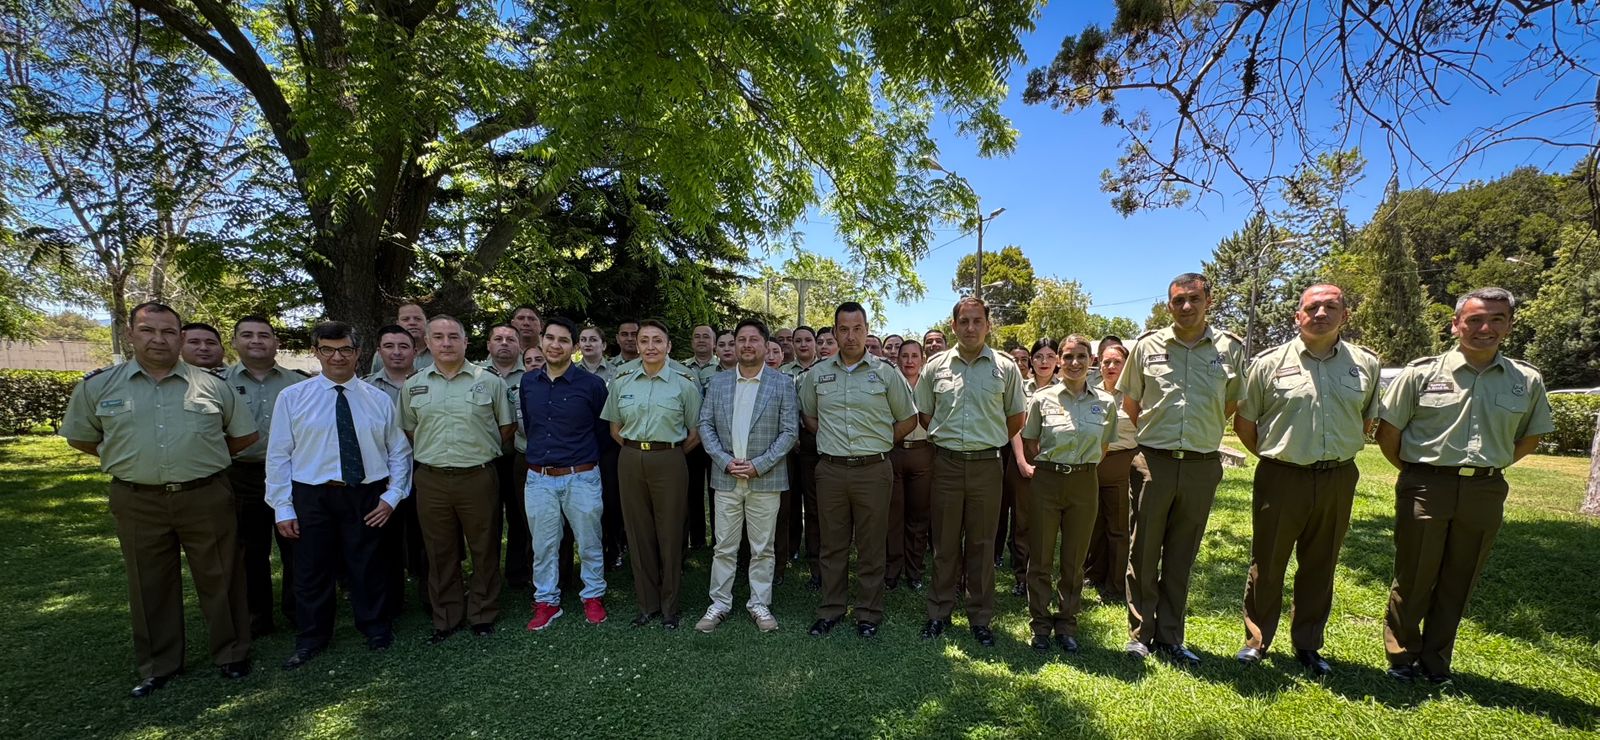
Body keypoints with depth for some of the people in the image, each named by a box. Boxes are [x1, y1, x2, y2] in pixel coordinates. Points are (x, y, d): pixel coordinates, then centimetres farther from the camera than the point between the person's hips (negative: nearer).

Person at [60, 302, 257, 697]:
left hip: (206, 498, -1)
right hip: (138, 502, 1)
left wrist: (202, 458, 7)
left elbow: (245, 435, 9)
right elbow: (80, 437, 15)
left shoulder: (213, 385, 0)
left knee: (220, 578, 7)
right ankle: (158, 666, 29)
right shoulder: (98, 386, 2)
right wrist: (130, 460, 8)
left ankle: (231, 653, 22)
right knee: (149, 586, 13)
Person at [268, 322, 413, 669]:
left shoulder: (379, 400, 3)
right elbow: (279, 455, 0)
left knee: (368, 568, 11)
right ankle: (311, 640, 31)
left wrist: (393, 495, -4)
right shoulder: (292, 397, 0)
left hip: (367, 497, 0)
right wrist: (283, 507, -3)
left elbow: (399, 452, 5)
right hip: (312, 497, 0)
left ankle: (376, 630, 30)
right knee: (312, 572, 11)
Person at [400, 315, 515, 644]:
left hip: (479, 477, -2)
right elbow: (409, 431, 17)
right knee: (440, 553, 13)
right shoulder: (413, 386, 7)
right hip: (431, 479, 2)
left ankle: (483, 614, 25)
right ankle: (446, 618, 28)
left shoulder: (489, 381, -1)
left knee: (484, 549, 8)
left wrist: (481, 451, 4)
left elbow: (507, 427, 7)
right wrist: (430, 455, 8)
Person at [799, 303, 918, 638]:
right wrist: (831, 439, 6)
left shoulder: (886, 373, 0)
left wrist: (878, 443, 3)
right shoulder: (817, 374, 6)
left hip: (873, 470, -1)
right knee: (832, 544, 11)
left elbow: (908, 419, 8)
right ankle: (830, 609, 25)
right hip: (830, 469, 2)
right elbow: (809, 416, 18)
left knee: (872, 547, 8)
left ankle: (869, 613, 22)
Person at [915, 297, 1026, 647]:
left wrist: (990, 441, 11)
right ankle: (939, 612, 23)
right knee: (944, 542, 9)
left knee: (982, 544, 8)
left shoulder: (1005, 367, 1)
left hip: (987, 464, 0)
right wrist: (948, 439, 10)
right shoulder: (936, 366, 3)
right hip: (946, 463, 1)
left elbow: (1016, 418, 10)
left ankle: (980, 618, 22)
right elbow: (924, 415, 12)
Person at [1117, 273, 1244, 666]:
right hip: (1153, 462, -1)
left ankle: (1169, 637, 25)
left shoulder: (1229, 348, 2)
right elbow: (1129, 401, 12)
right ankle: (1140, 633, 19)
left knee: (1181, 558, 12)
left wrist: (1204, 431, 10)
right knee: (1143, 554, 5)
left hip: (1203, 466, 1)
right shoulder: (1148, 345, 1)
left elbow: (1232, 401, 15)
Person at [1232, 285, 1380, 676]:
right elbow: (1244, 422, 3)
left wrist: (1343, 451, 11)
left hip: (1338, 479, 3)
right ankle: (1256, 640, 22)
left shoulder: (1366, 365, 5)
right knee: (1267, 565, 6)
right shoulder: (1269, 363, -4)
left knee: (1320, 567, 14)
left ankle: (1308, 645, 30)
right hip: (1282, 478, -3)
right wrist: (1272, 455, 4)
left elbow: (1368, 419, 19)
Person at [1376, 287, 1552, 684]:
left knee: (1458, 583, 12)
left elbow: (1530, 437, 18)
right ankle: (1402, 659, 20)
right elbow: (1388, 431, 0)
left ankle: (1435, 662, 27)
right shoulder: (1422, 373, -4)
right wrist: (1416, 473, 2)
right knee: (1413, 578, 5)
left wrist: (1489, 467, 9)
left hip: (1485, 493, 3)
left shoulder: (1527, 380, 5)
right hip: (1426, 489, -3)